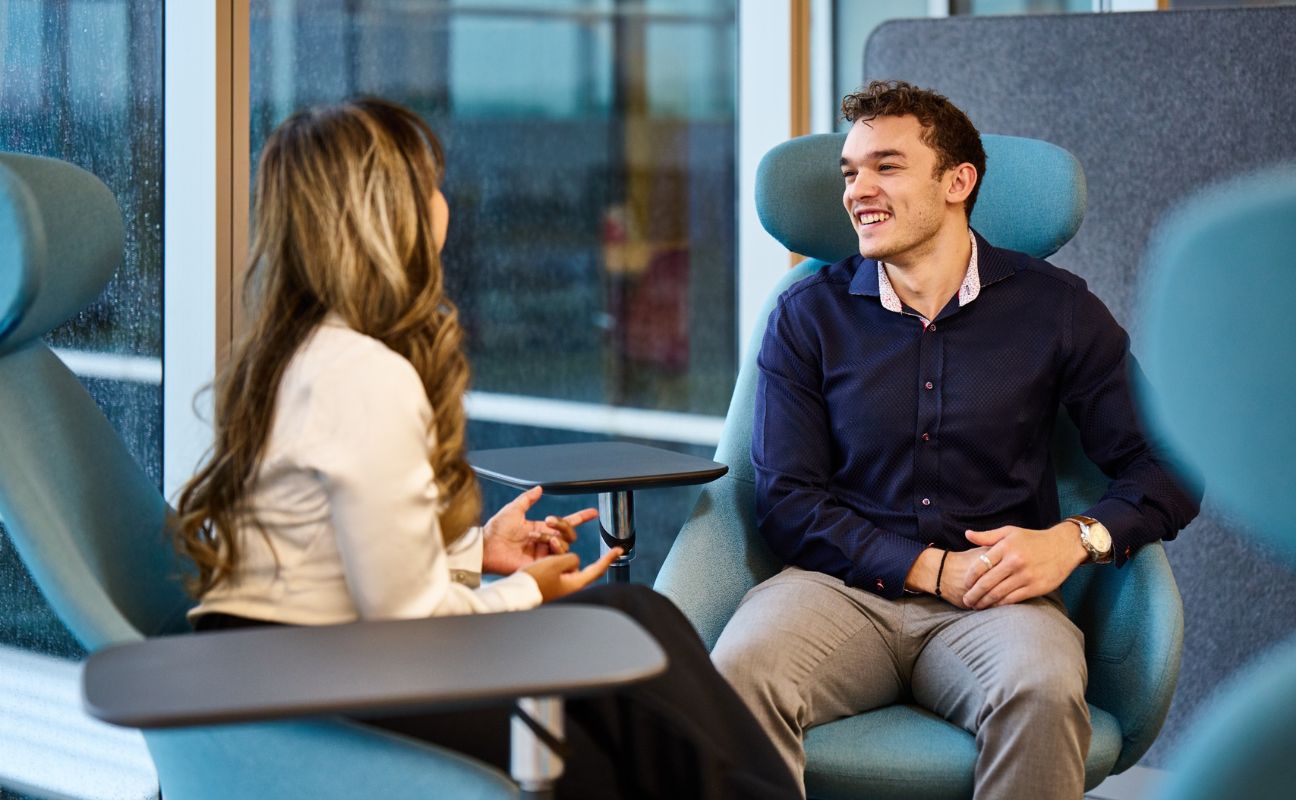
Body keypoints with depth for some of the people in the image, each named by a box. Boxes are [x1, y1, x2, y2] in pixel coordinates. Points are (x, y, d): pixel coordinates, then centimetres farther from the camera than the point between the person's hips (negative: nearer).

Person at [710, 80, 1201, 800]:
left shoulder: (1054, 308, 7)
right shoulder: (807, 315, 9)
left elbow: (1165, 470, 6)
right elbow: (787, 503, 2)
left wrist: (1074, 539, -14)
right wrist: (933, 570, -10)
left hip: (995, 601, 0)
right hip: (843, 588, 0)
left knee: (1041, 694, -36)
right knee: (738, 675, -34)